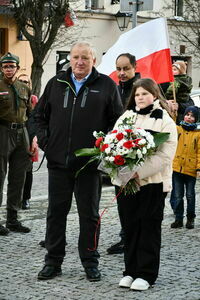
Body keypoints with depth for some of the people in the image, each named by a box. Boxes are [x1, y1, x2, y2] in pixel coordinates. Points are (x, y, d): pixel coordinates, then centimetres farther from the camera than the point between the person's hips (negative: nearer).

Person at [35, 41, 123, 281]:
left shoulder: (106, 85, 2)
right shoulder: (56, 84, 10)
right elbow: (40, 115, 18)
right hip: (58, 161, 3)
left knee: (89, 214, 6)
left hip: (90, 163, -2)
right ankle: (53, 261, 18)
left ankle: (90, 262, 17)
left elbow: (117, 120, 3)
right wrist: (45, 142, 7)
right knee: (56, 212, 8)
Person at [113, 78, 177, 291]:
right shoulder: (126, 118, 10)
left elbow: (165, 156, -14)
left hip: (153, 183, -4)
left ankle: (146, 274, 8)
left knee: (150, 227, 2)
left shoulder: (165, 121, -4)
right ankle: (130, 271, 18)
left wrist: (139, 172, -23)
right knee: (130, 227, 9)